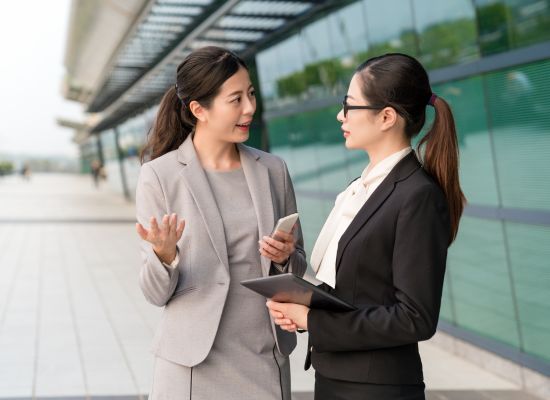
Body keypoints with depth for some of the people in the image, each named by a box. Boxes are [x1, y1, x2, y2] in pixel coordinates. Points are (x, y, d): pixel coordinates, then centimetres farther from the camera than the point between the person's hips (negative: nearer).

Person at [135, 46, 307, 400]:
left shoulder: (273, 170, 4)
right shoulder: (160, 176, -6)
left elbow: (299, 269, 12)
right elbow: (156, 293, -5)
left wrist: (285, 258, -9)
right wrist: (164, 256, -24)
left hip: (268, 360, 3)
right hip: (194, 365, -3)